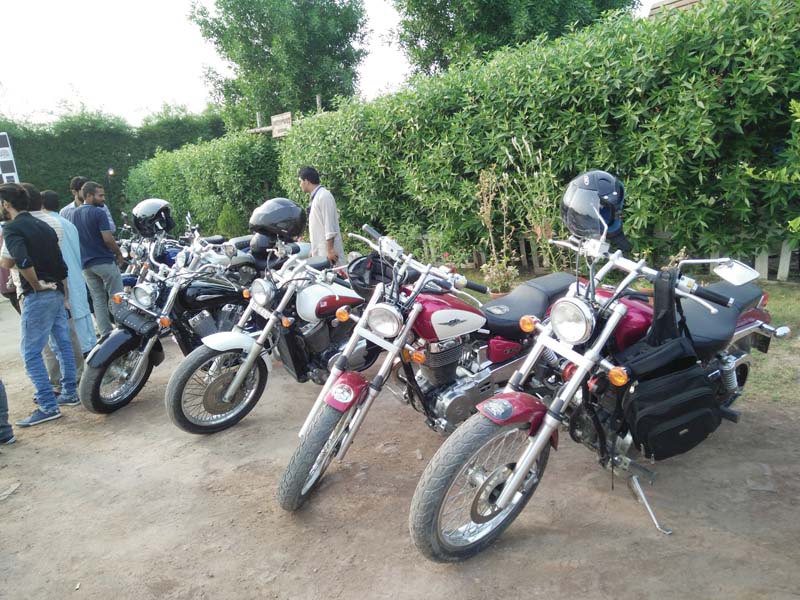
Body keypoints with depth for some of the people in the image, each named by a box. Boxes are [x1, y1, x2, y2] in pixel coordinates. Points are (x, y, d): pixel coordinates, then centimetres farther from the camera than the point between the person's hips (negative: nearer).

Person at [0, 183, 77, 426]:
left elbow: (22, 261, -28)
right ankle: (69, 392, 25)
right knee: (63, 344, 15)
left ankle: (48, 406, -4)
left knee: (30, 353, -3)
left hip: (38, 297, -8)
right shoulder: (44, 226, 13)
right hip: (58, 293, 8)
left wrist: (37, 285, -13)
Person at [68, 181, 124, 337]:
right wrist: (119, 254, -2)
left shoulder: (71, 215, 10)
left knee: (98, 301, 10)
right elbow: (108, 239, -17)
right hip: (104, 261, -7)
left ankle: (105, 334, 10)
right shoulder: (98, 213, -12)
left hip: (85, 263, 7)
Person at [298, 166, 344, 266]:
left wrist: (330, 249, -20)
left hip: (327, 250, -9)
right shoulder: (315, 197, 15)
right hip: (319, 251, 9)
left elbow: (329, 224, -17)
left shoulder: (324, 196, -11)